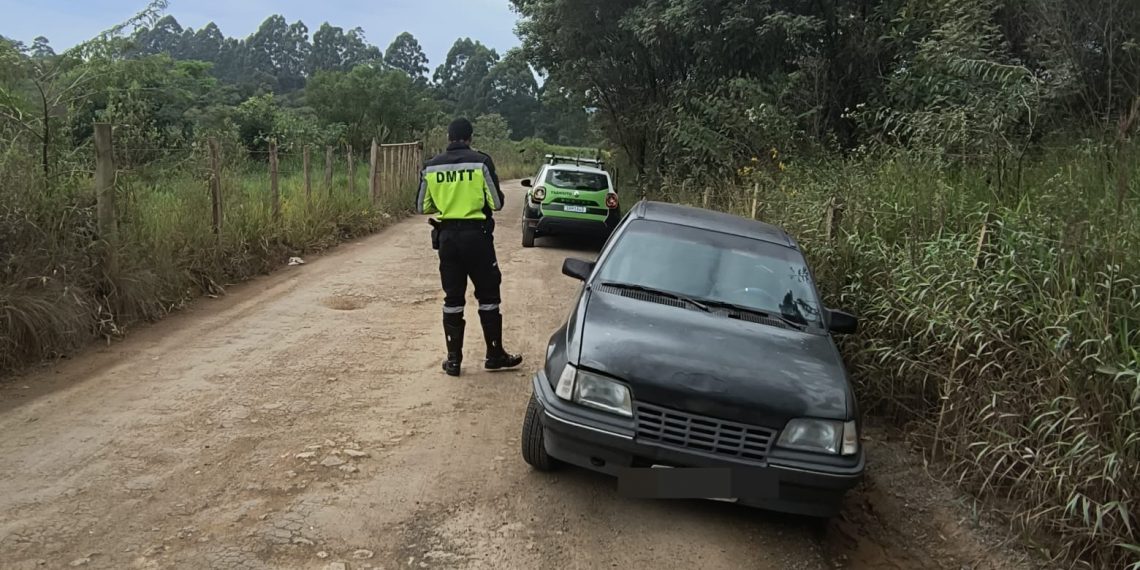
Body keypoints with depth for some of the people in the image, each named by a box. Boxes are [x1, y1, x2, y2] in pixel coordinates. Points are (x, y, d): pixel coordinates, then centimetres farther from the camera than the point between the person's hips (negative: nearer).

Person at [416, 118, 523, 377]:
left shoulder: (432, 166, 1)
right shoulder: (481, 161, -8)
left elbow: (422, 207, 8)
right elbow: (496, 203, -7)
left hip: (447, 236, 3)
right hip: (476, 235, -3)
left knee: (453, 298, 9)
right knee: (488, 296, 9)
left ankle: (453, 359, 12)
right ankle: (495, 354, 16)